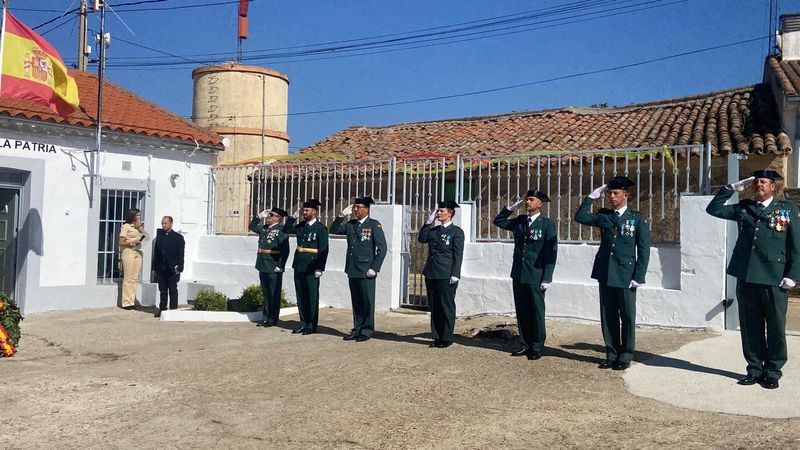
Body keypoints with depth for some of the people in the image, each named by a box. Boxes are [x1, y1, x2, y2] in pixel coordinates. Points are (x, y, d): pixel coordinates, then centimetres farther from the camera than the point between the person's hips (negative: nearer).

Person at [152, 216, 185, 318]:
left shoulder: (178, 237, -2)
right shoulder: (159, 236, 12)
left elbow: (181, 255, -5)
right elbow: (155, 252, 12)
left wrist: (179, 268, -12)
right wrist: (154, 267, 7)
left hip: (172, 269, -4)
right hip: (160, 269, 4)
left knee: (173, 290, 3)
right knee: (162, 290, 9)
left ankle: (173, 310, 8)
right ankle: (162, 309, 16)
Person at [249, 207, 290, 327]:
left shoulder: (281, 231, -11)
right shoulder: (264, 229, 12)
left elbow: (285, 250, -15)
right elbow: (252, 226, 32)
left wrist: (280, 266, -18)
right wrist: (259, 216, 17)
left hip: (274, 269, -7)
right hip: (263, 267, 8)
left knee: (274, 295, 3)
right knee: (266, 294, 14)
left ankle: (273, 319, 11)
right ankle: (266, 317, 21)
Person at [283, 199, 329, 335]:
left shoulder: (321, 228, -8)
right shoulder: (301, 226, 11)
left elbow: (323, 250, -12)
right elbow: (286, 229, 22)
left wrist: (320, 268, -17)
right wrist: (294, 216, 10)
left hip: (311, 268, -7)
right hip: (299, 266, 7)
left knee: (312, 297, 2)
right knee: (301, 297, 12)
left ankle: (312, 326, 11)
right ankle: (303, 324, 22)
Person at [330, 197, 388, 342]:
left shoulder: (374, 225, -4)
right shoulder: (350, 224, 13)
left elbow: (382, 248, -8)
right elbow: (333, 230, 15)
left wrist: (374, 268, -12)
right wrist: (342, 215, 3)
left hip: (366, 272, -6)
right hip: (352, 270, 6)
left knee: (368, 303, 1)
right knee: (356, 302, 12)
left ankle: (367, 331, 10)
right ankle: (357, 330, 20)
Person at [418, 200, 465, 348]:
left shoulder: (457, 232, -2)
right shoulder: (434, 230, 17)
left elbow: (458, 255, -7)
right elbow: (421, 238, 7)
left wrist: (455, 275, -14)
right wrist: (428, 222, 3)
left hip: (446, 276, -6)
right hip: (431, 274, 6)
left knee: (447, 307, 1)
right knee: (434, 307, 10)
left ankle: (447, 338, 9)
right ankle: (437, 337, 18)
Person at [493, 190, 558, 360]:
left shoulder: (547, 224, -5)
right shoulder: (519, 221, 10)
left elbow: (551, 252, -9)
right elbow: (498, 221, 22)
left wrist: (547, 278, -13)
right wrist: (512, 207, 8)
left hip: (536, 278, -5)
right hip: (519, 276, 5)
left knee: (536, 313, 4)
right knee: (522, 312, 11)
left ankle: (537, 348, 14)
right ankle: (526, 345, 22)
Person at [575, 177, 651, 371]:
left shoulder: (637, 218, -1)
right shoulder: (603, 215, 10)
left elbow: (644, 250, -4)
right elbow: (580, 217, 2)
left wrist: (638, 276, -9)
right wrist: (592, 196, 0)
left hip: (625, 277, -4)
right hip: (605, 275, 4)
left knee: (627, 317, 5)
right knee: (608, 317, 9)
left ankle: (626, 356, 15)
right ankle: (612, 355, 19)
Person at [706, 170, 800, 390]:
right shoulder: (743, 208, 12)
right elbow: (713, 209, 10)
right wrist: (733, 187, 6)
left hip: (774, 279, -3)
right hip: (746, 277, 3)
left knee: (775, 327, 4)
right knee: (750, 326, 9)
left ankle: (772, 372, 16)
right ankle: (755, 369, 19)